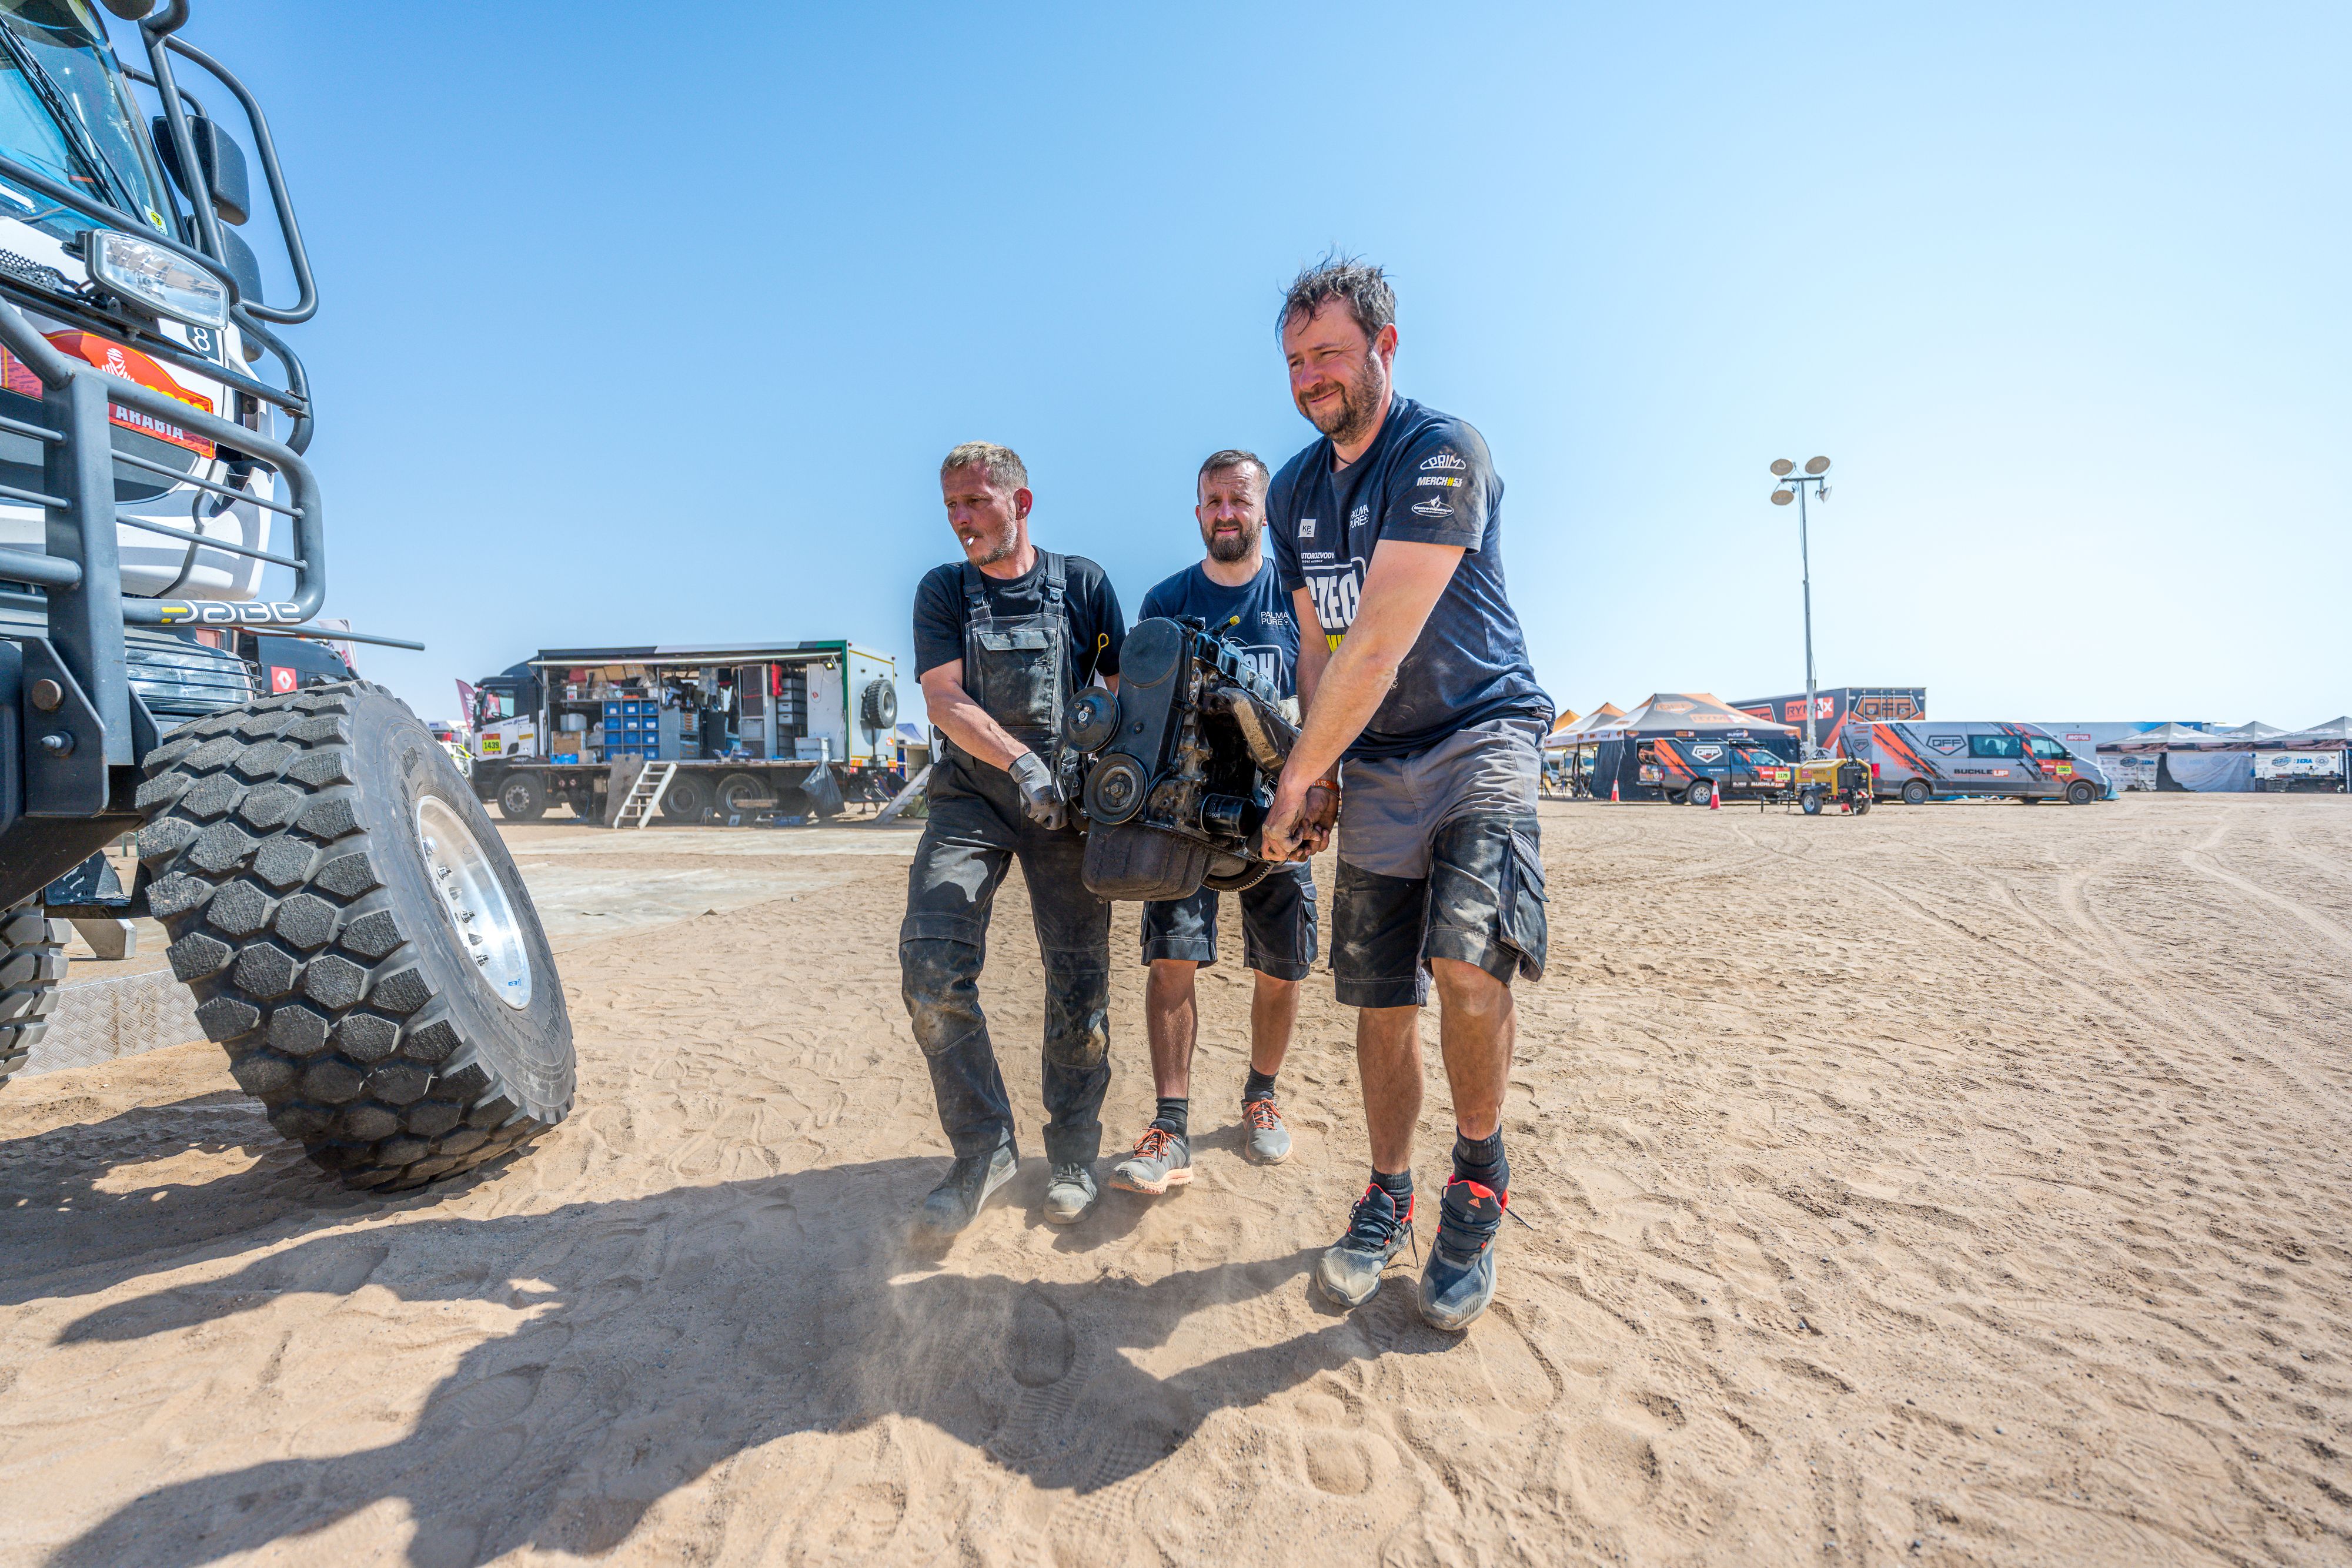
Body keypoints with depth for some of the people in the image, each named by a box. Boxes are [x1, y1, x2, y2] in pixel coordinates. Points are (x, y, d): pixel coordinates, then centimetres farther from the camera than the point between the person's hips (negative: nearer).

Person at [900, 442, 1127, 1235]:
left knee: (1080, 976, -3)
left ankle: (1073, 1156, 16)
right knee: (930, 963, -15)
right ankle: (982, 1150, 1)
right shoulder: (942, 591, 8)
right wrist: (1019, 761, -20)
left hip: (1069, 797, 0)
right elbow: (945, 700, -4)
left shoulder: (1083, 583, 7)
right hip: (971, 792, 1)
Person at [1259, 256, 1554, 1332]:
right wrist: (1316, 774, 1)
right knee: (1381, 997, 5)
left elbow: (1380, 645, -21)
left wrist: (1294, 779, -16)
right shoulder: (1295, 493, 10)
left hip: (1480, 733, -5)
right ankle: (1388, 1200, 24)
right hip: (1372, 762, 6)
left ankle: (1478, 1180, 3)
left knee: (1468, 961, -25)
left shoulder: (1442, 454, -13)